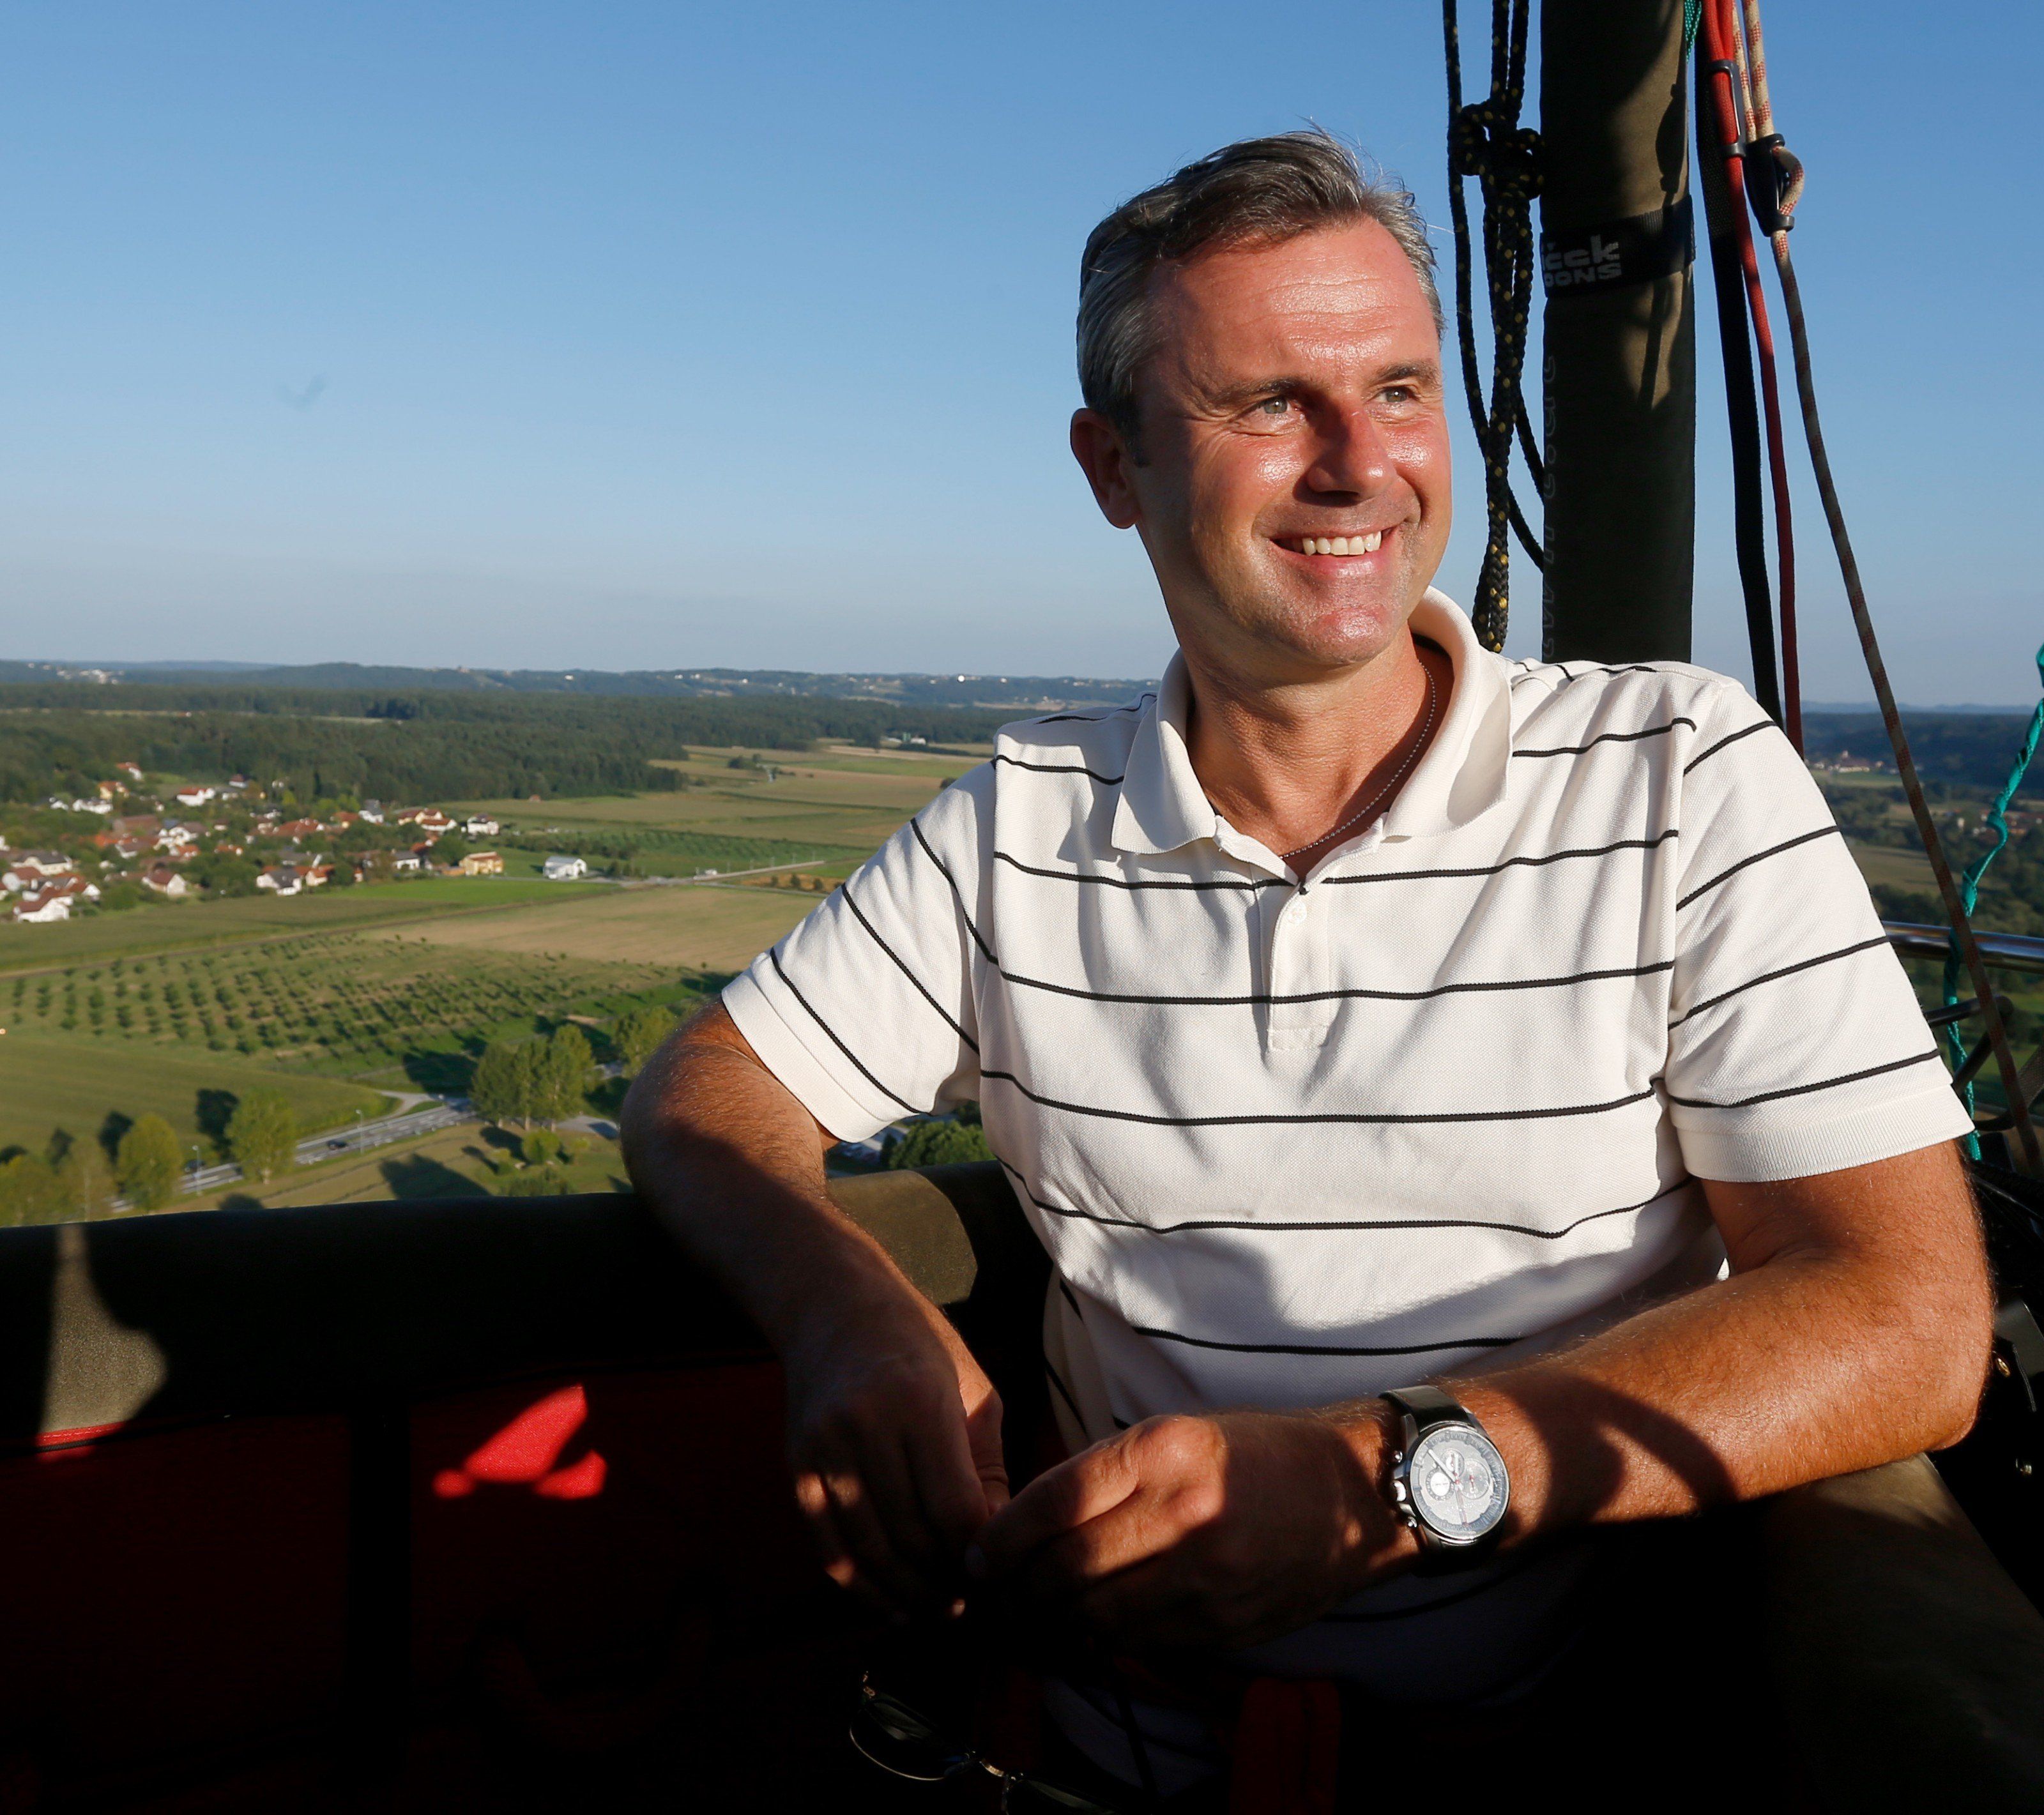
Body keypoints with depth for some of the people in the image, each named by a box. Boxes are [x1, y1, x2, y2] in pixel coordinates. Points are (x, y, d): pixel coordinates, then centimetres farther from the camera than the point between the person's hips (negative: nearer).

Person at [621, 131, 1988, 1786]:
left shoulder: (1685, 776, -6)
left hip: (1588, 1711, 1)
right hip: (1122, 1719, 0)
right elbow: (709, 1093, 5)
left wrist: (1387, 1474, -25)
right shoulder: (1022, 826, 1)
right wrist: (851, 1315, -18)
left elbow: (1909, 1320, -11)